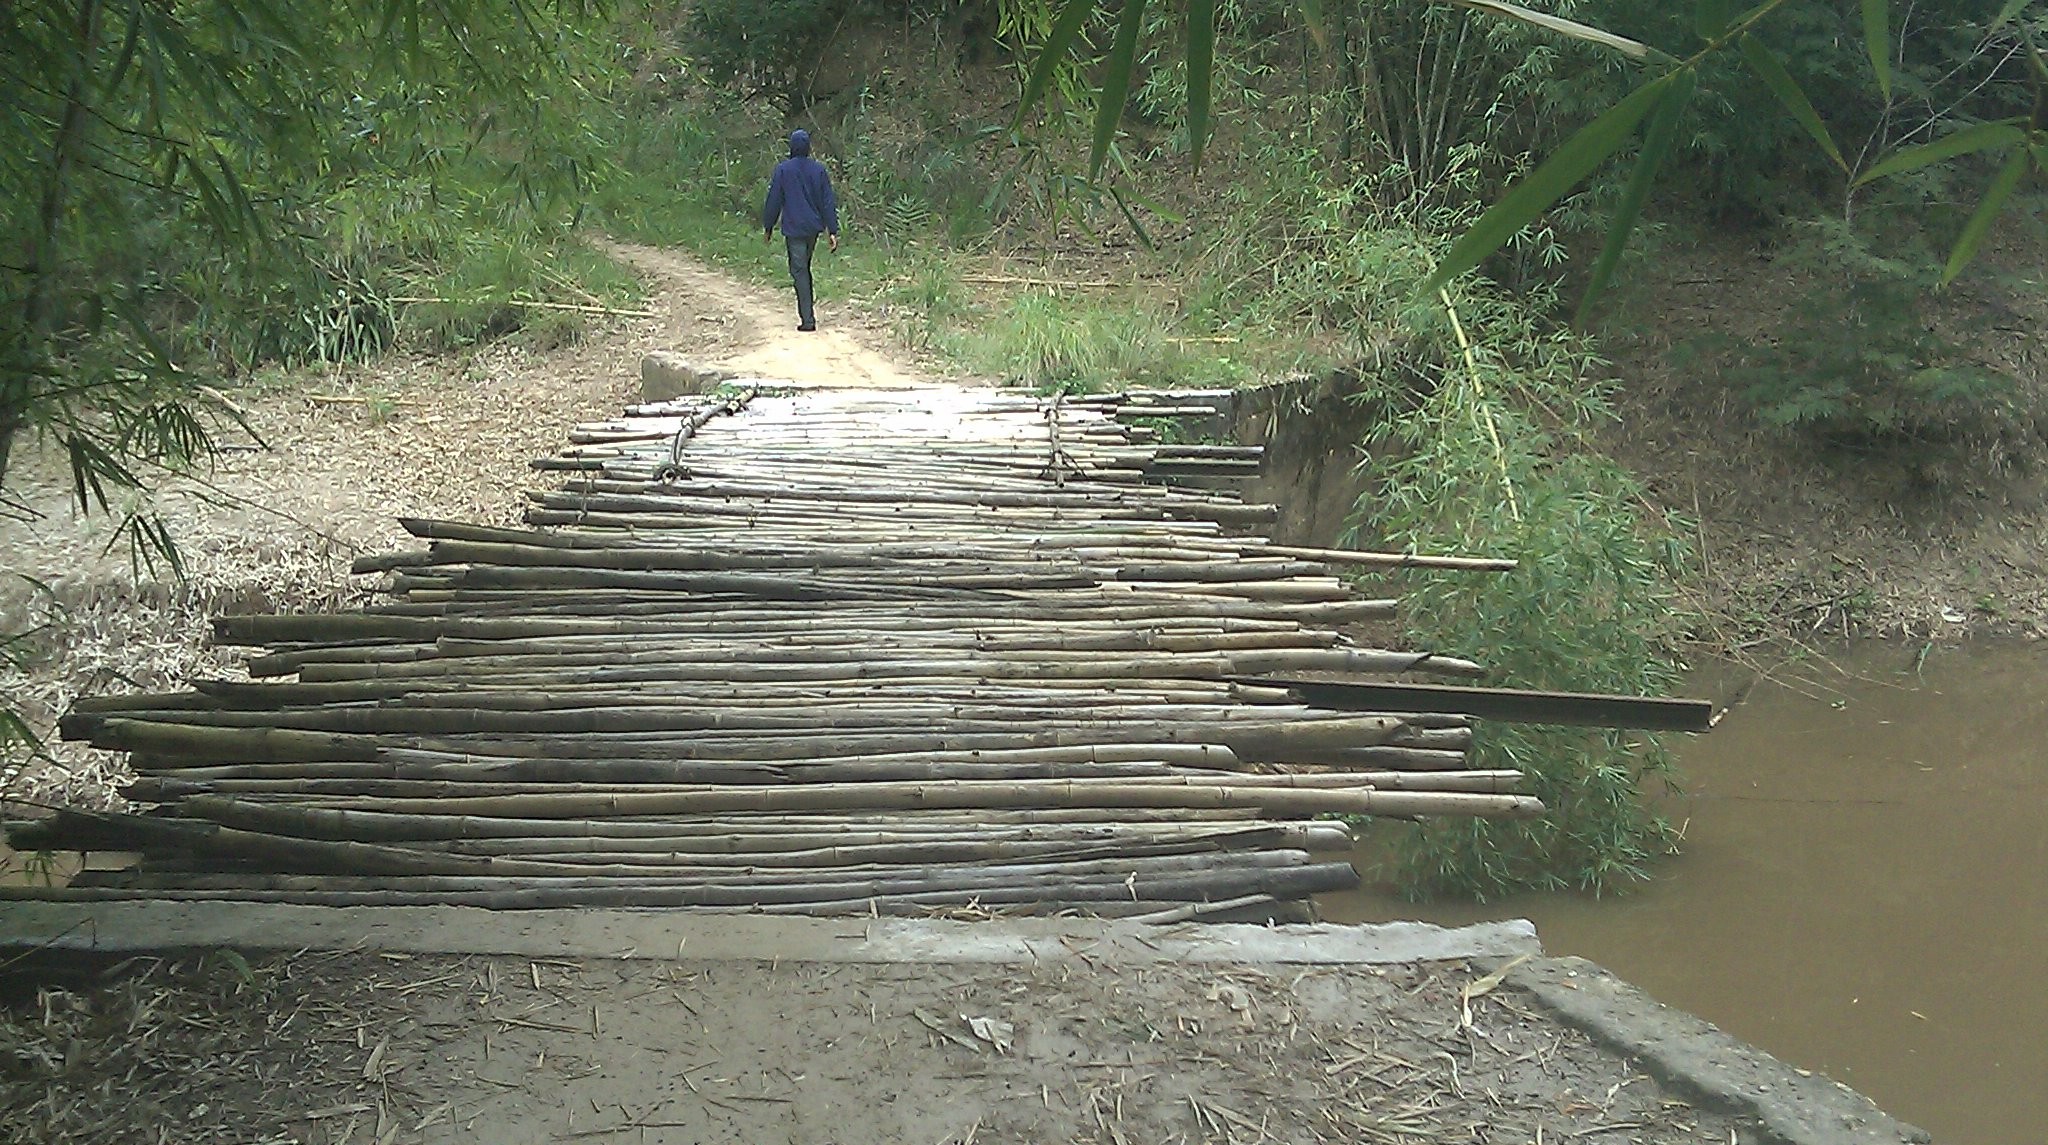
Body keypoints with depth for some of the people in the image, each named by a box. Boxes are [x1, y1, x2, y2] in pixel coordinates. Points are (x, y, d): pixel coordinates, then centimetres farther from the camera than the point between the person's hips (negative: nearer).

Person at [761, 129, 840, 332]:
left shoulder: (783, 169, -7)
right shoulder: (819, 170, 1)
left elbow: (773, 200, -3)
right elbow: (828, 202, 1)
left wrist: (768, 228, 8)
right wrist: (832, 230, 3)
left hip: (794, 228, -4)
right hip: (814, 227, 4)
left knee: (799, 271, -4)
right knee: (805, 267, 20)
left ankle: (808, 319, -10)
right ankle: (807, 311, 25)